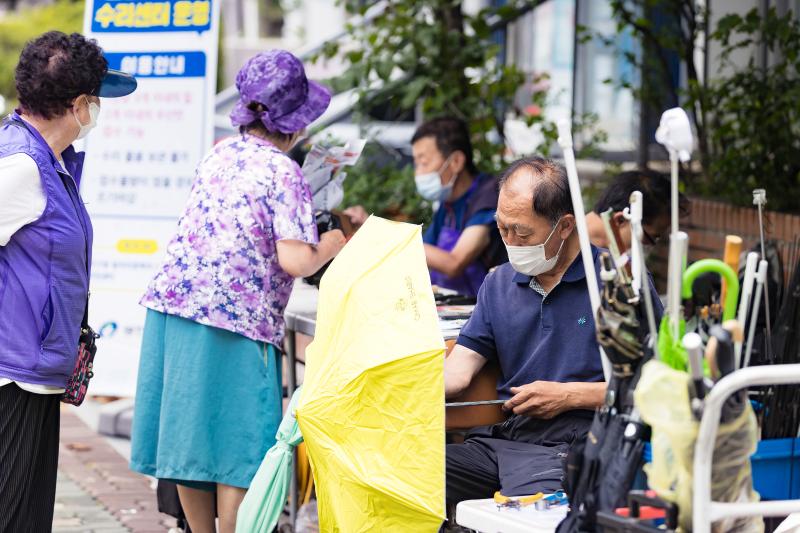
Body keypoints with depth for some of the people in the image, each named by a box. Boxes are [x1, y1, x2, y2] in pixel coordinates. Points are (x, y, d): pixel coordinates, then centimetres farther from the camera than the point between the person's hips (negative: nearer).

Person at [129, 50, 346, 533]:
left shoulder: (221, 154, 11)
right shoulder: (283, 172, -10)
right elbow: (294, 261, -19)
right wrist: (330, 247, 1)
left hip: (173, 306, 7)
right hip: (235, 322, -7)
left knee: (190, 437, 13)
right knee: (239, 450, 1)